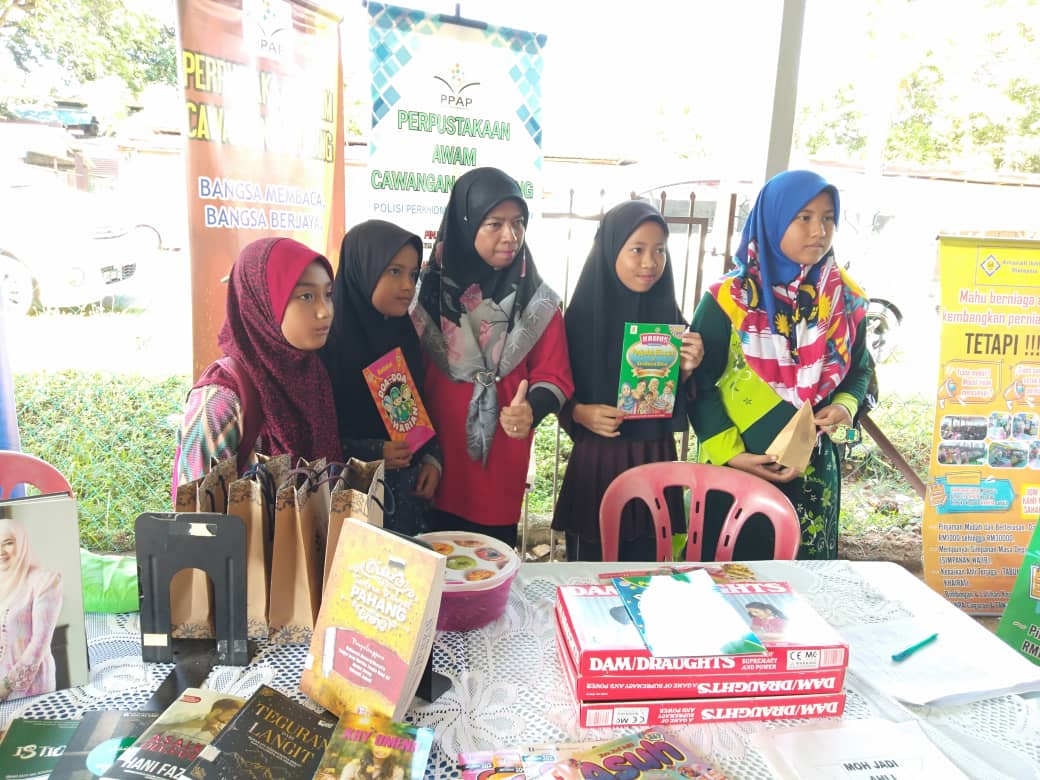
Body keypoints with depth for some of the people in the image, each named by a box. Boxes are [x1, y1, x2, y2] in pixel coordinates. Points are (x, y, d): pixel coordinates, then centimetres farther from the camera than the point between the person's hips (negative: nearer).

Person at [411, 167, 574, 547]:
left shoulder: (537, 301, 1)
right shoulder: (426, 286, -2)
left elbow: (554, 377, -3)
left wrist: (531, 409, -25)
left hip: (499, 471, 1)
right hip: (431, 466, 0)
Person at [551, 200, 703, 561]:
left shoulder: (670, 315, 3)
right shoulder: (581, 314, -6)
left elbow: (678, 400, 7)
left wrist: (686, 371, -12)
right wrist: (581, 413, -19)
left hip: (654, 460, 3)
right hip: (596, 461, -2)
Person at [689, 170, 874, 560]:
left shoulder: (846, 299, 2)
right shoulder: (729, 299, -10)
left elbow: (860, 369, 14)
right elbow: (699, 382, -9)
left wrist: (846, 406, -7)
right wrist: (729, 454, -14)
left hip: (813, 471, 4)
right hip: (735, 469, -3)